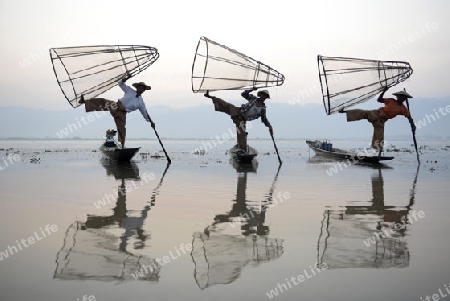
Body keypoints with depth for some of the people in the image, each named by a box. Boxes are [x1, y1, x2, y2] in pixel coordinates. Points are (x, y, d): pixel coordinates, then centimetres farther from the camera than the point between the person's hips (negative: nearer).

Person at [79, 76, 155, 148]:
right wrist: (126, 78, -12)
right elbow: (121, 83, 8)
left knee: (122, 129, -8)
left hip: (121, 113, 0)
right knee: (102, 102, -19)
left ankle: (122, 146, 2)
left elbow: (145, 113, 14)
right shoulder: (130, 91, 8)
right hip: (116, 107, 0)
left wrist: (151, 122, 9)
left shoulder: (141, 103, 9)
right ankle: (84, 101, -17)